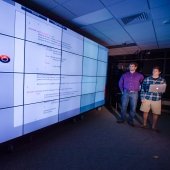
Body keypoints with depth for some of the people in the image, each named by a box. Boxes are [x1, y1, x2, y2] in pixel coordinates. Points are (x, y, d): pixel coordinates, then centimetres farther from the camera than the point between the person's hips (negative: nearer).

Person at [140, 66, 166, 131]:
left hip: (156, 99, 0)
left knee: (156, 113, 7)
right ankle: (144, 124, 29)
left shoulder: (162, 80, 4)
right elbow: (143, 88, 2)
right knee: (145, 111, 9)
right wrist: (142, 98, -4)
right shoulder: (147, 79, 2)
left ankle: (154, 126, 27)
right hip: (146, 98, 0)